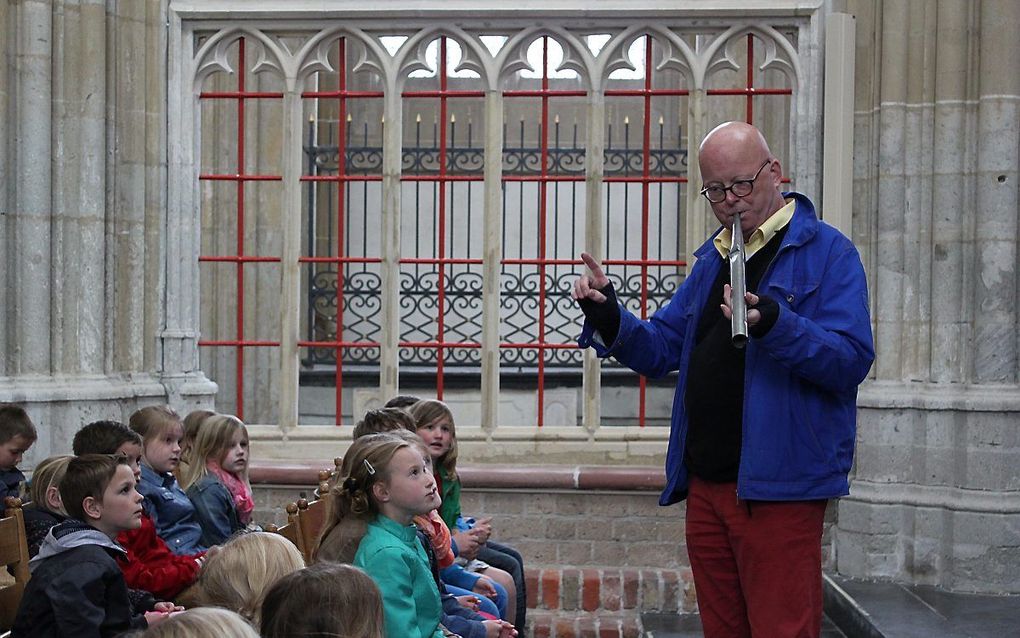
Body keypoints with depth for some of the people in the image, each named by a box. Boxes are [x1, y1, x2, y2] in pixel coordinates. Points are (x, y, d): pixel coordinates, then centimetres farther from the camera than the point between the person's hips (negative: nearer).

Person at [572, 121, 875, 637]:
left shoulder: (827, 252, -5)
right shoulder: (713, 258, 17)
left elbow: (852, 360, -16)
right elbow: (662, 349, 18)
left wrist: (774, 325, -32)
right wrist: (608, 318, -1)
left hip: (776, 487, -7)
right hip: (706, 483, 7)